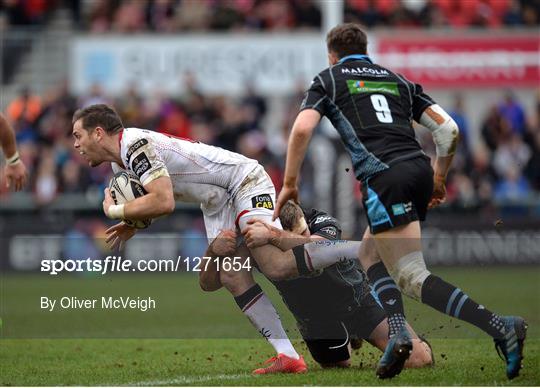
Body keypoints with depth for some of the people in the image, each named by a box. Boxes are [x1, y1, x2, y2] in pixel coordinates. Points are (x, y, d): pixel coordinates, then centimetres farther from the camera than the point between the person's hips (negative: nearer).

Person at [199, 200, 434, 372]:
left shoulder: (322, 223, -30)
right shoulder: (254, 246, -24)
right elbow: (208, 284, -26)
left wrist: (271, 236, -69)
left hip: (358, 303, -2)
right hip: (315, 322, 2)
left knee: (418, 359, -13)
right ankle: (349, 343, 52)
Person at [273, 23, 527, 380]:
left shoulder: (329, 80, 15)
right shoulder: (397, 80, 27)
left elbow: (303, 128, -2)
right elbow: (448, 129, 18)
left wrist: (290, 182, 5)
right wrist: (439, 178, 29)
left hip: (384, 178, -6)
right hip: (420, 170, 6)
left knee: (412, 276, -10)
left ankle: (500, 327, -26)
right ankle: (398, 332, 6)